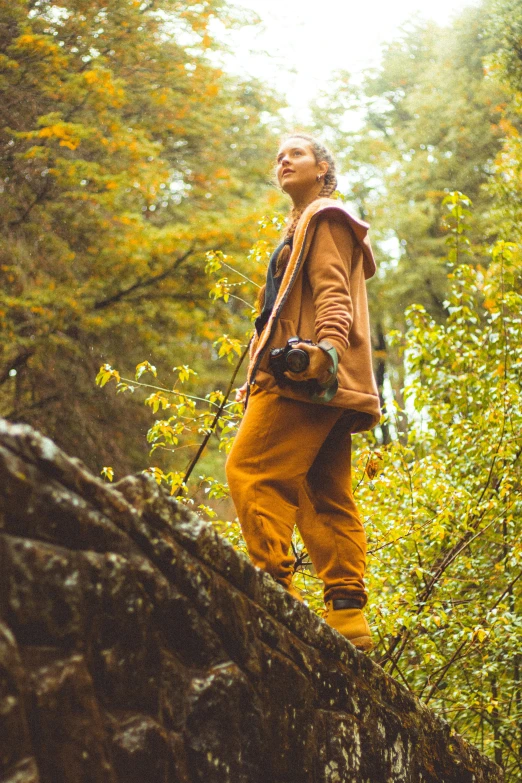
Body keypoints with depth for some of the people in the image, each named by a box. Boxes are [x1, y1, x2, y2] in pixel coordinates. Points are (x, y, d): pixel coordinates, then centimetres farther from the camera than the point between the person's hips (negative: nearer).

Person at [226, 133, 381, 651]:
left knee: (252, 471, -18)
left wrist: (326, 344, -29)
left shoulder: (325, 218, 5)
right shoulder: (303, 227, 34)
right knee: (327, 499, 3)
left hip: (307, 378, -10)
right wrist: (257, 380, 30)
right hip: (324, 383, 10)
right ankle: (347, 615, 0)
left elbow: (334, 291, -12)